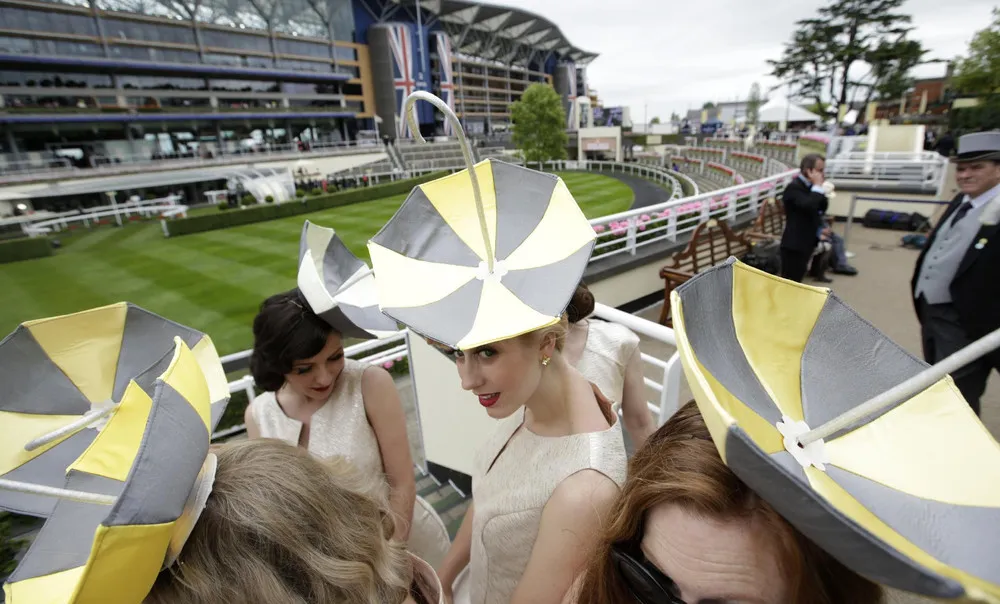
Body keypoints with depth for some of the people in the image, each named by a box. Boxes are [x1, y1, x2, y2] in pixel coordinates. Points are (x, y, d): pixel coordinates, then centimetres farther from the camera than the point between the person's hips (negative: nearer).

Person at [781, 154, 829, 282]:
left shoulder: (809, 186, 11)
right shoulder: (794, 187, -16)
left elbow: (822, 208, 14)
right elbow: (809, 206, -30)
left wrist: (819, 187, 1)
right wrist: (818, 186, -18)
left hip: (805, 241, 9)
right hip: (794, 243, -9)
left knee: (797, 279, 16)